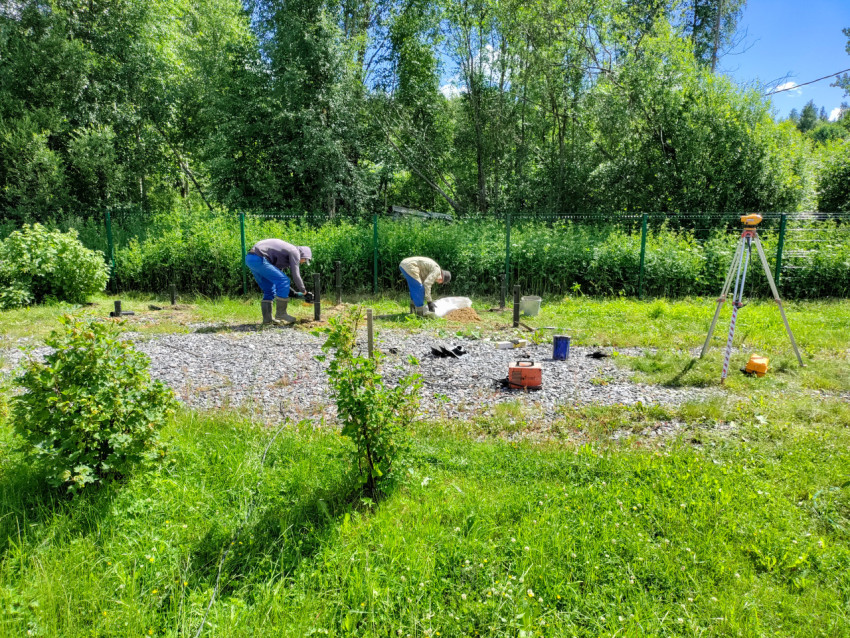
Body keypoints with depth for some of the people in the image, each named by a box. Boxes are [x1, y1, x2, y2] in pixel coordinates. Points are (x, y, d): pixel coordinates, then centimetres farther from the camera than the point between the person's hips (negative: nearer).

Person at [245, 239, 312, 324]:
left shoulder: (286, 250, 28)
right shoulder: (295, 252, 0)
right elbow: (295, 275, -4)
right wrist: (303, 290, 10)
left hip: (249, 259, 10)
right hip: (259, 259, -10)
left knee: (269, 291, 16)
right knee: (284, 281, -8)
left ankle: (267, 318, 14)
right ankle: (280, 313, -2)